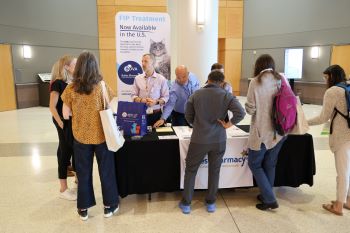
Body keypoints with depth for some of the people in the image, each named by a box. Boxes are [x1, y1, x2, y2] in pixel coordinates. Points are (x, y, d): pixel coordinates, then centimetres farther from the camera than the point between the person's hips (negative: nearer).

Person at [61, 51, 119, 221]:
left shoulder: (70, 89, -7)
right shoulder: (102, 86, -11)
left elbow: (66, 114, -2)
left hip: (81, 136, 2)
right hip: (101, 135, -1)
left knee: (83, 172, 15)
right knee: (106, 170, 13)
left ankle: (83, 209, 28)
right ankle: (109, 206, 26)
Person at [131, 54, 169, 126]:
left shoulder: (161, 79, -1)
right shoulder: (137, 78, 5)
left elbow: (166, 97, 0)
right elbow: (133, 96, 6)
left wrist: (156, 102, -17)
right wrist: (141, 100, -14)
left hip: (156, 114, -1)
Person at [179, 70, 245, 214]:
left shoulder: (196, 94, -2)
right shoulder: (226, 96, -6)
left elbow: (188, 116, 5)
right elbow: (240, 113, -18)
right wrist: (228, 124, -6)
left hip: (199, 140, 0)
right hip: (218, 140, 0)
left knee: (190, 170, 14)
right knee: (214, 171, 17)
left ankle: (186, 203, 22)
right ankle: (211, 203, 28)